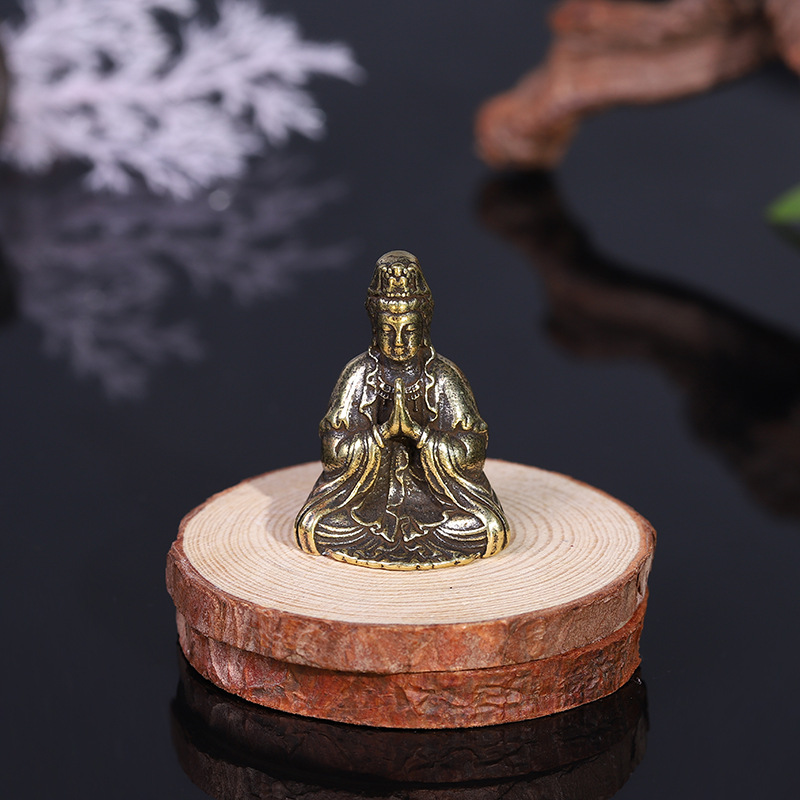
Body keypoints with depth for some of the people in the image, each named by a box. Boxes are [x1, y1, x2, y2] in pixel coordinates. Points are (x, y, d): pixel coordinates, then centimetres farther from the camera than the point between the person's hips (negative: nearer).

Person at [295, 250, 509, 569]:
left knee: (488, 528, -22)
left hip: (437, 485, 0)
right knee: (313, 526, -20)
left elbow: (471, 452, -13)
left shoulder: (445, 376, -9)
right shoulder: (359, 373, -7)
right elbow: (335, 452, -11)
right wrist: (385, 429, -25)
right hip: (367, 487, 0)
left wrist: (415, 430, -24)